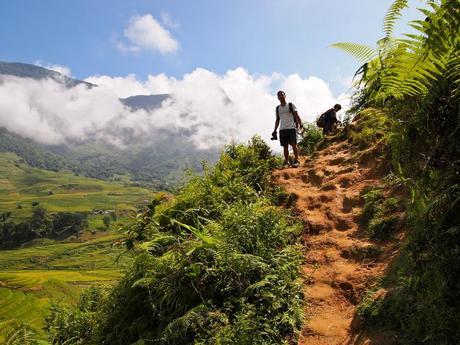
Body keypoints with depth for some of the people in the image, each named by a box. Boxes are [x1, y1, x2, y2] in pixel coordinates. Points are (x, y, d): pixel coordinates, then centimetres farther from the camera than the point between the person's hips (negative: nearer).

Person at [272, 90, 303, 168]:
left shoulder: (291, 105, 7)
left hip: (291, 128, -3)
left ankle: (296, 160, -1)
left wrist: (300, 124, -10)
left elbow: (296, 116, 3)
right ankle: (286, 162, 6)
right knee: (285, 146, 2)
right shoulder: (278, 108, 17)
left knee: (293, 144, -9)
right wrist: (275, 130, 15)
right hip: (282, 129, 3)